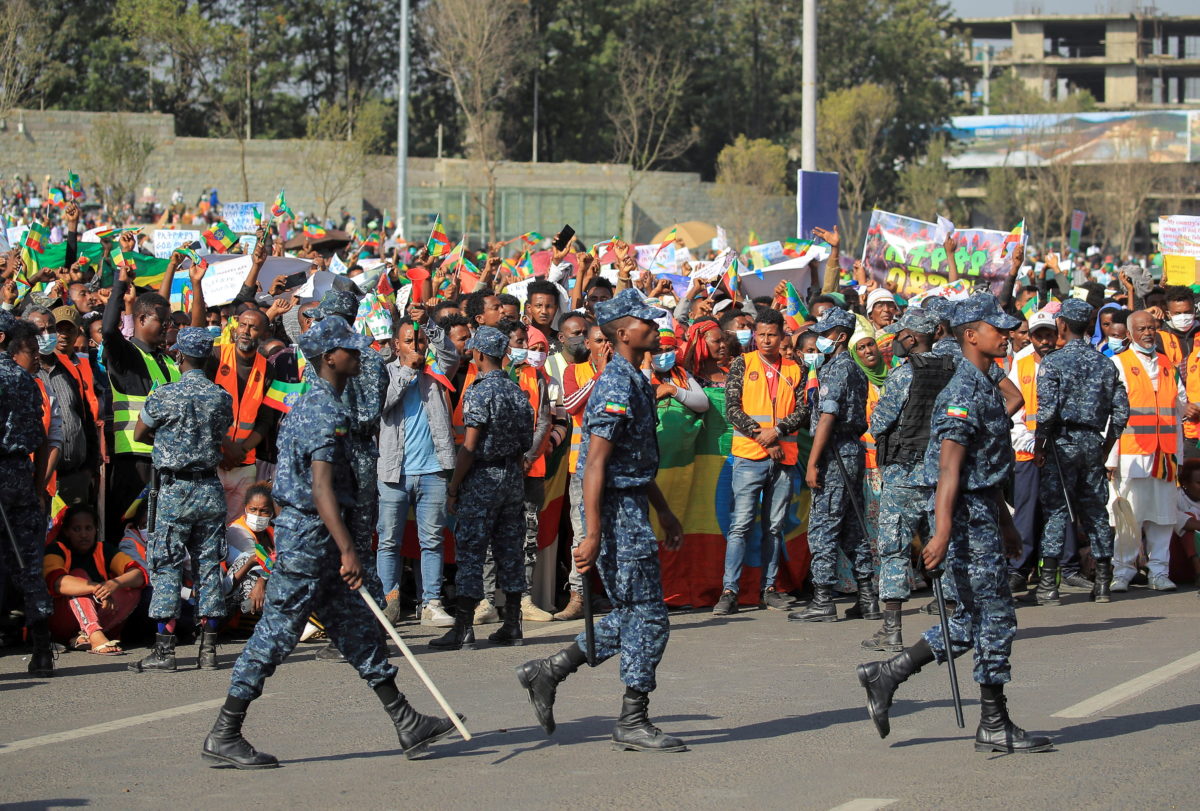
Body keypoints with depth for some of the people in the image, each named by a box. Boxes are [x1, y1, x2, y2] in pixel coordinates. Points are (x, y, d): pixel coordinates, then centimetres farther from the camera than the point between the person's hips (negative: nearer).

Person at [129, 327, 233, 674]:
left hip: (175, 489, -4)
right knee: (209, 566, 7)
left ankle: (164, 650, -4)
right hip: (211, 489, 4)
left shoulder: (166, 395, -10)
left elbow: (139, 434, 4)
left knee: (167, 567, -1)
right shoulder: (222, 397, 2)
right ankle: (208, 648, 8)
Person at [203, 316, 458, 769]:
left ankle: (407, 726, 15)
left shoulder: (311, 404, 15)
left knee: (359, 630, 11)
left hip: (312, 536, 11)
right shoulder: (327, 412, -17)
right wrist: (347, 550, -29)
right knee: (276, 635, -5)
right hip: (308, 533, -11)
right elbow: (321, 488, -25)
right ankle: (223, 737, 0)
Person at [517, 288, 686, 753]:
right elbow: (595, 464, -21)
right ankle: (632, 723, 3)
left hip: (633, 510, 10)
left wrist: (664, 513, 26)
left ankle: (548, 672, 17)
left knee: (632, 615, 14)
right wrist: (592, 535, -24)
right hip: (616, 512, -10)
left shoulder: (636, 383, 15)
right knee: (648, 618, -5)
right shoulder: (617, 388, -17)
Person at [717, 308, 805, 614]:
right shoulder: (742, 364, 4)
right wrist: (761, 436, -10)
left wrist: (776, 431, -12)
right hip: (750, 455, -3)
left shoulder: (794, 370, 11)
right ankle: (729, 591, -11)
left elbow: (802, 411, 4)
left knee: (775, 526, 7)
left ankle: (769, 587, 14)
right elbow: (732, 408, -3)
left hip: (784, 457, 3)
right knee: (741, 523, -9)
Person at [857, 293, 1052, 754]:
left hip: (983, 513, 10)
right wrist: (942, 533, -27)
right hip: (967, 517, -10)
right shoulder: (964, 392, -15)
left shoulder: (986, 387, 16)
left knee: (974, 621, 12)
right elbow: (949, 468, -22)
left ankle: (886, 675, 15)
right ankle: (994, 726, 5)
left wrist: (1005, 521, 27)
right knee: (995, 618, -3)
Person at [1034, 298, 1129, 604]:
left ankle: (1048, 584, -5)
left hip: (1063, 442, -4)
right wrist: (1106, 448, 16)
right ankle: (1102, 582, 10)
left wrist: (1039, 447, -4)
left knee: (1056, 510, -2)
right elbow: (1121, 411, 6)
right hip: (1093, 442, 4)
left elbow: (1048, 411, -14)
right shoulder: (1105, 364, 8)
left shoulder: (1052, 362, -7)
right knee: (1095, 510, 10)